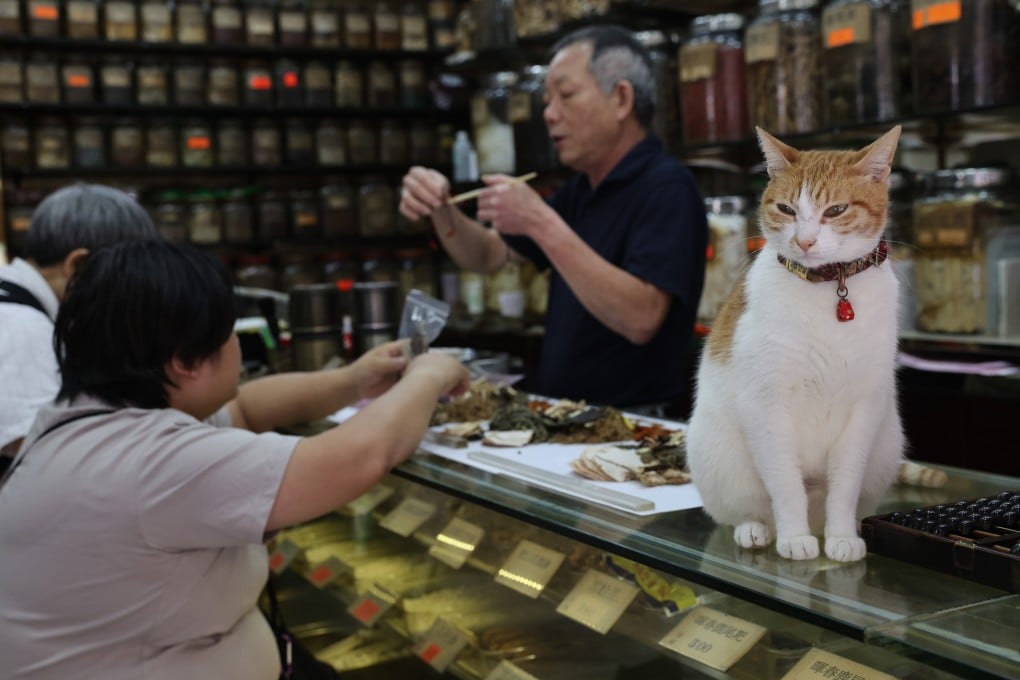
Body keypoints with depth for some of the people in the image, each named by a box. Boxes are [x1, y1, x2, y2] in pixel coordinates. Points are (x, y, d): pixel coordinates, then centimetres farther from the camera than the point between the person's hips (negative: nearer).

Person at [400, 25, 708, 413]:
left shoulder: (666, 188, -14)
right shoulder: (580, 191, 13)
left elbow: (640, 319, -27)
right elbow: (488, 256, 21)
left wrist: (542, 224, -27)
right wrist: (441, 209, 0)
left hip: (632, 425, -7)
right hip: (561, 417, 8)